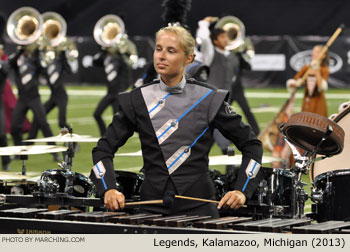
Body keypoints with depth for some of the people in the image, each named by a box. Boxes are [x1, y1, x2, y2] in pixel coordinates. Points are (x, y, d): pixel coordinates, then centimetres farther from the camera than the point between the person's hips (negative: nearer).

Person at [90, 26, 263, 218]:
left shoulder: (208, 99, -2)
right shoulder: (137, 101, 2)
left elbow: (251, 145, 4)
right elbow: (104, 149, 5)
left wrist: (241, 191, -8)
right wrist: (109, 190, -12)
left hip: (199, 208, -1)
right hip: (152, 208, 1)